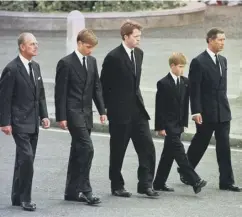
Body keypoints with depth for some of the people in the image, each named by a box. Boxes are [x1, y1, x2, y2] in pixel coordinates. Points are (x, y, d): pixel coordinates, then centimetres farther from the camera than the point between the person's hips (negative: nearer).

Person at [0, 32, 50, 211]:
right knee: (27, 158, -14)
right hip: (20, 123, -8)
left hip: (33, 123, 8)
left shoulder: (35, 66, 12)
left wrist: (44, 115, 9)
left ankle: (18, 197, 19)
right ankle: (25, 198, -5)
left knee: (24, 161, 11)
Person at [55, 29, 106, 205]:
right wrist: (61, 117, -13)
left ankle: (72, 191, 15)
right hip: (73, 112, -7)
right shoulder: (66, 63, -9)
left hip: (86, 112, 7)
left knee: (78, 151, 10)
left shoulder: (92, 61, 11)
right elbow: (60, 92, -10)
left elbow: (96, 87, 15)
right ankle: (85, 189, -11)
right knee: (87, 148, -16)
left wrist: (102, 110, 8)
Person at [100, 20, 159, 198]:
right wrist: (108, 108, -4)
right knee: (118, 150, 4)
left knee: (147, 146, -2)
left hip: (137, 108, 6)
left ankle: (145, 184, 3)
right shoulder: (113, 57, -13)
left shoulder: (139, 53, 8)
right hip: (120, 111, -6)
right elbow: (104, 85, -7)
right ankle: (117, 186, 15)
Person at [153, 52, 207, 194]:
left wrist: (184, 122, 9)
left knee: (169, 154, 11)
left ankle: (159, 183, 18)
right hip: (168, 124, -7)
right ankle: (195, 181, -20)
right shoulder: (163, 84, -10)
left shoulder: (185, 82, 8)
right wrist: (160, 127, -13)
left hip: (178, 124, 7)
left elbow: (185, 103, 13)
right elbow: (159, 107, -10)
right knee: (179, 151, -12)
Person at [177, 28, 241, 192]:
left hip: (223, 112, 6)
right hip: (206, 113, -6)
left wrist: (225, 105, 16)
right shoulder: (199, 62, -10)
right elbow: (194, 89, -12)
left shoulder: (223, 61, 12)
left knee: (224, 146, 1)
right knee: (200, 144, 7)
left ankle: (226, 181, 2)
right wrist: (196, 112, -16)